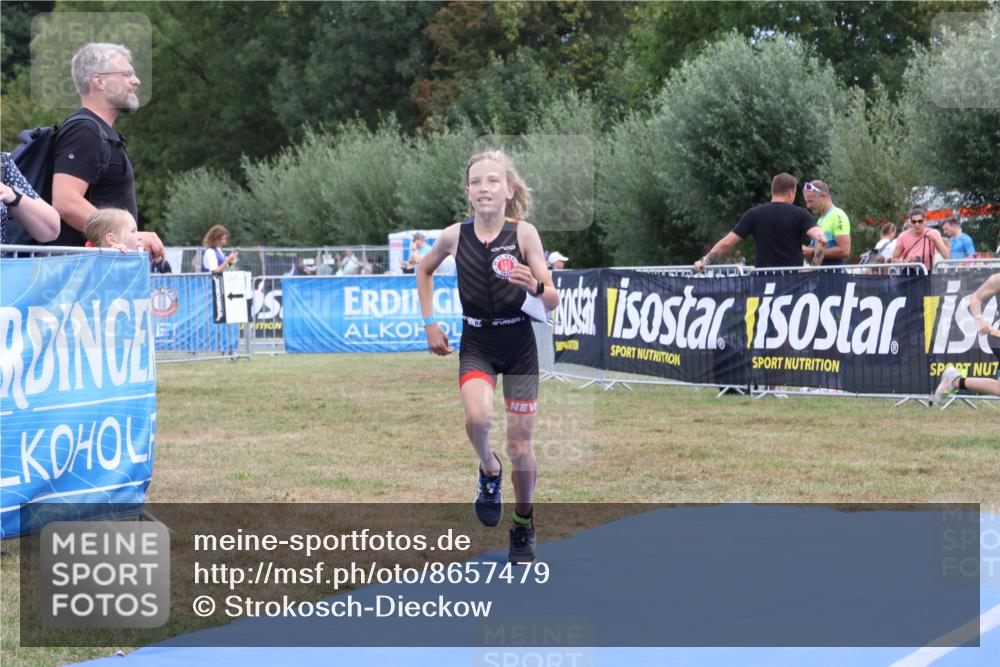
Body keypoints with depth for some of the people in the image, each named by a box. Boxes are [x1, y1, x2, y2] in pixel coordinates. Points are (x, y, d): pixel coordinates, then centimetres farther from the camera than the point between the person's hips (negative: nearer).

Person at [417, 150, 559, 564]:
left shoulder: (524, 233, -12)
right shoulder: (455, 235, -6)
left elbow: (553, 302, -12)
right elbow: (424, 270, 15)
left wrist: (534, 286, -34)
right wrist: (429, 322, 9)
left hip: (519, 346, -1)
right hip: (476, 344, 1)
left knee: (520, 445, 5)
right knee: (477, 416, -28)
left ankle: (524, 529, 26)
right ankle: (488, 470, 4)